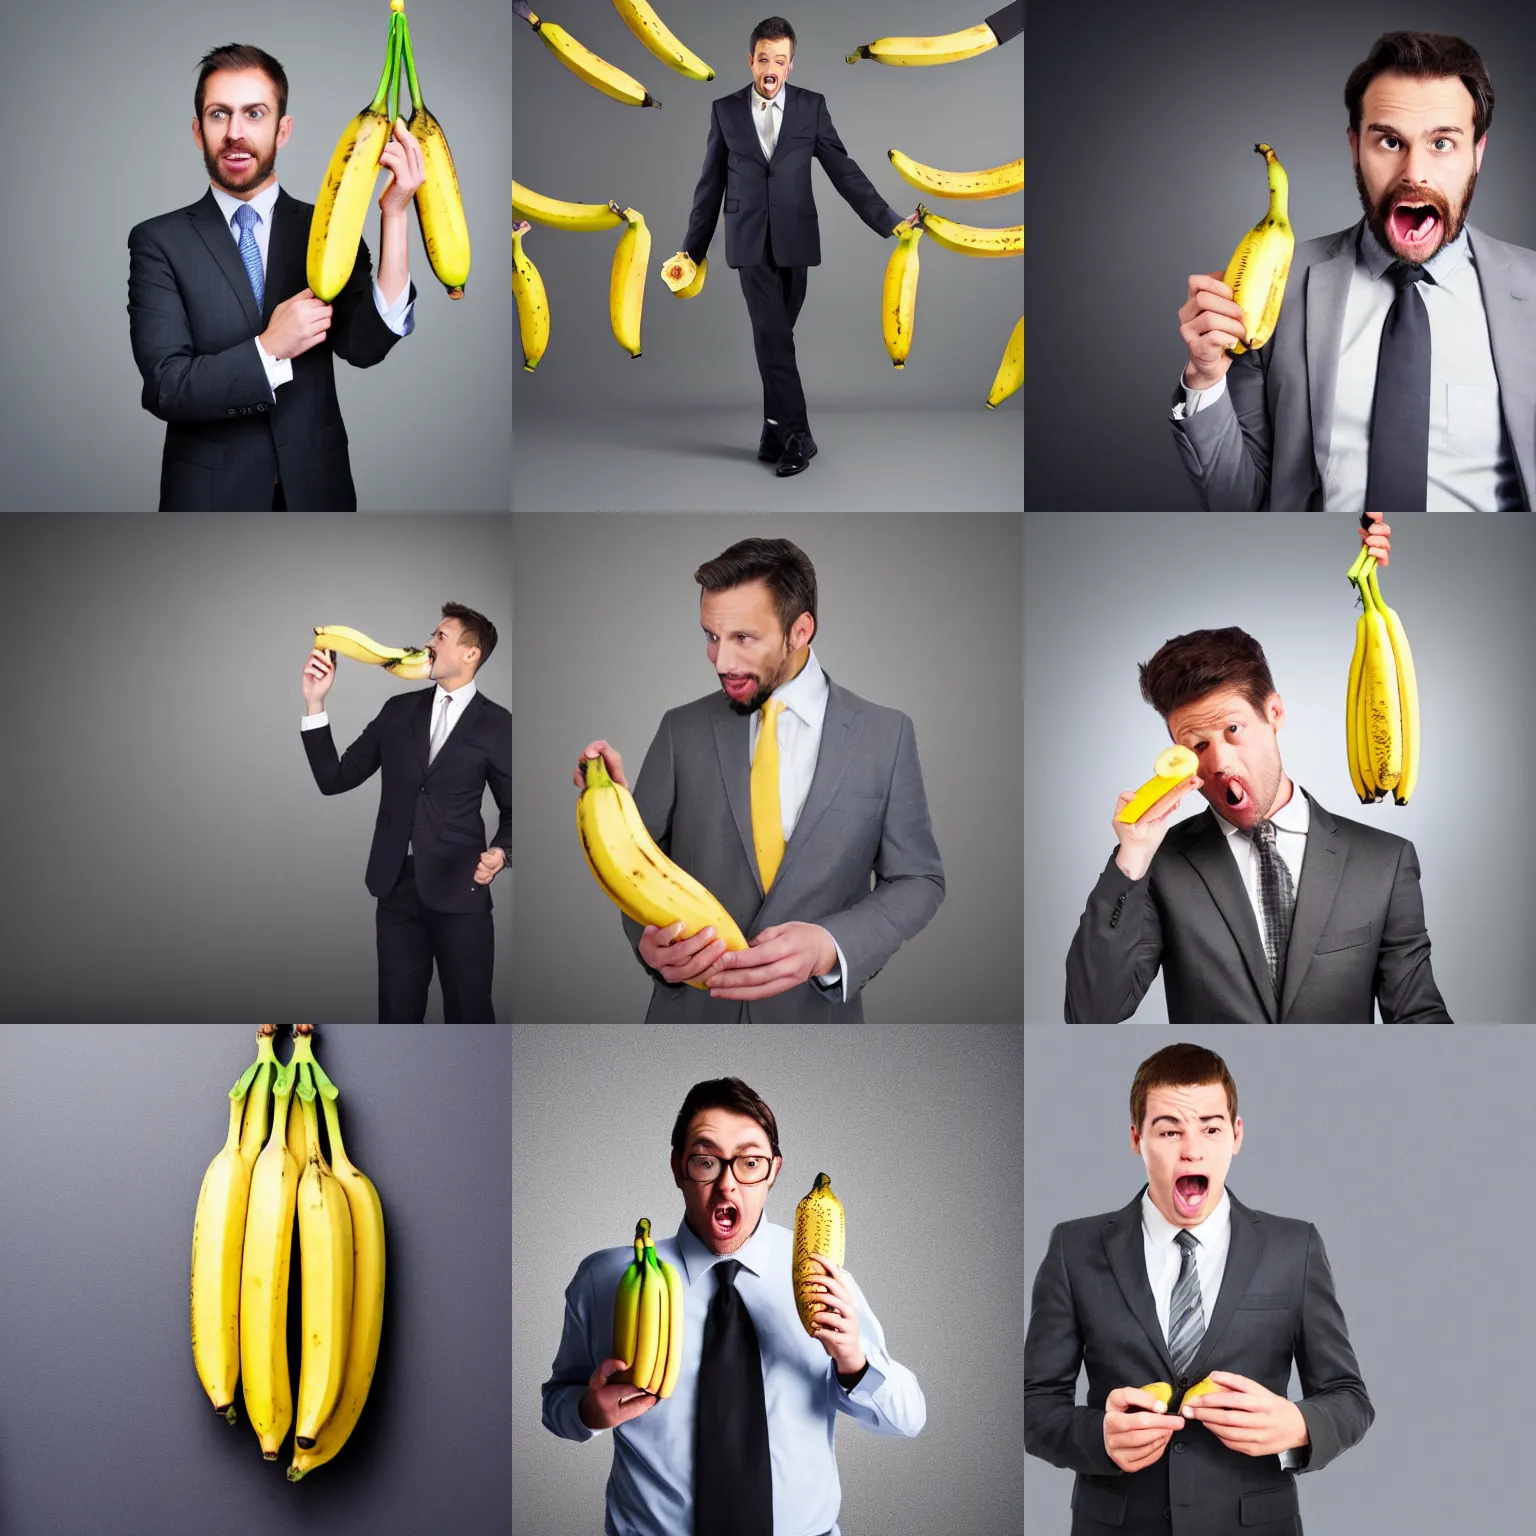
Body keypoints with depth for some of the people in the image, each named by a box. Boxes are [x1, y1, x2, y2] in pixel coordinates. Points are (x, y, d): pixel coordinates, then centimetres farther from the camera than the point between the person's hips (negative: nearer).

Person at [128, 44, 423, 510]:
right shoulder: (160, 241, -5)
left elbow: (363, 346, -16)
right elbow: (165, 388, -12)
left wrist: (394, 214, -23)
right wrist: (269, 349, -23)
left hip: (316, 486, 2)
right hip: (209, 491, -2)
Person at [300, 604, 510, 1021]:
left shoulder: (496, 724, -1)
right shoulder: (399, 711, 10)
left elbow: (513, 810, 5)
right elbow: (334, 779, 7)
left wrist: (500, 852, -16)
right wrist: (315, 703, -1)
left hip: (459, 888, -3)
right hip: (398, 883, 4)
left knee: (468, 1012, 3)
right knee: (397, 1013, 10)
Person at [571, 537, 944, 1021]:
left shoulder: (885, 735, -4)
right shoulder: (682, 730, 0)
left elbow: (918, 881, -2)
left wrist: (829, 946, -20)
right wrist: (648, 937, -22)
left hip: (815, 1013, -1)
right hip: (691, 1014, 1)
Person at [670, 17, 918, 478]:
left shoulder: (812, 106, 3)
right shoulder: (725, 110, 4)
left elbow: (842, 169, 3)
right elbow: (711, 183, 8)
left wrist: (888, 221, -4)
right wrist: (692, 247, 9)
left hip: (795, 240, 1)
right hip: (750, 241, -1)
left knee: (776, 337, 5)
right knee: (773, 336, -11)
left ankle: (775, 433, 14)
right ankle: (795, 435, -10)